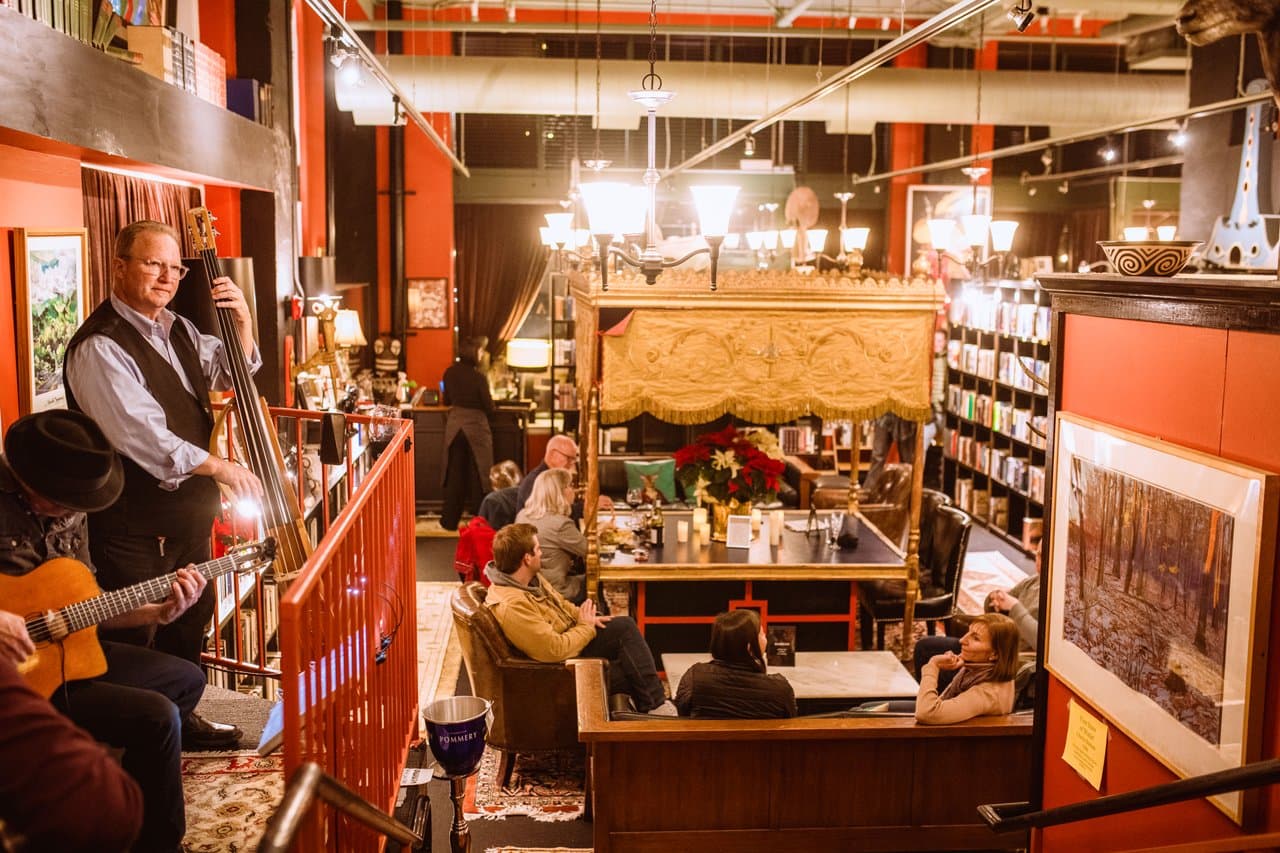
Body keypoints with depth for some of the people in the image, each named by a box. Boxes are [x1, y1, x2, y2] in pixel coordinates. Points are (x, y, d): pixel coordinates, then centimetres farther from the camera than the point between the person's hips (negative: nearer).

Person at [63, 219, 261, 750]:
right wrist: (220, 467, -25)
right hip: (134, 527, -9)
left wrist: (241, 321, 1)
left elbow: (231, 370, 21)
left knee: (191, 621, 21)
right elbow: (143, 436, -29)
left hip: (188, 511, 9)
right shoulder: (100, 347, -21)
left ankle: (182, 719, 39)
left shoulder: (176, 329, 7)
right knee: (132, 643, 2)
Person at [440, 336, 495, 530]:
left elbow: (447, 400, 9)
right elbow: (489, 408, -12)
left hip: (454, 425, 4)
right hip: (476, 426, -4)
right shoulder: (478, 377, -18)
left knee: (454, 473, 12)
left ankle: (450, 520, 14)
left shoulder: (450, 373, -4)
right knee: (477, 474, 9)